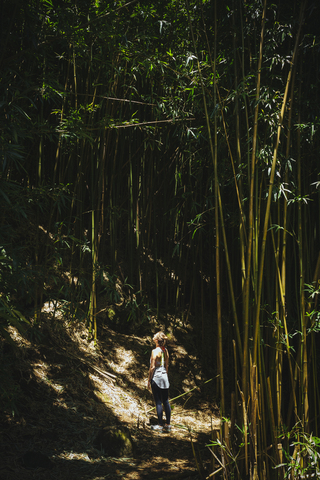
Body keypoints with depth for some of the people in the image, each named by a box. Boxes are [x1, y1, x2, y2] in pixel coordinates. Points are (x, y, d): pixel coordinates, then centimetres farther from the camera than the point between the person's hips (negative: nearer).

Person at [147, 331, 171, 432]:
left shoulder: (155, 351, -14)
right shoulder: (165, 351, 5)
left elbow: (152, 367, -13)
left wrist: (149, 380, -6)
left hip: (156, 378, -6)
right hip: (164, 377, 6)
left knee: (158, 402, 0)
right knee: (166, 401, 9)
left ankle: (160, 425, 4)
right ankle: (168, 425, 14)